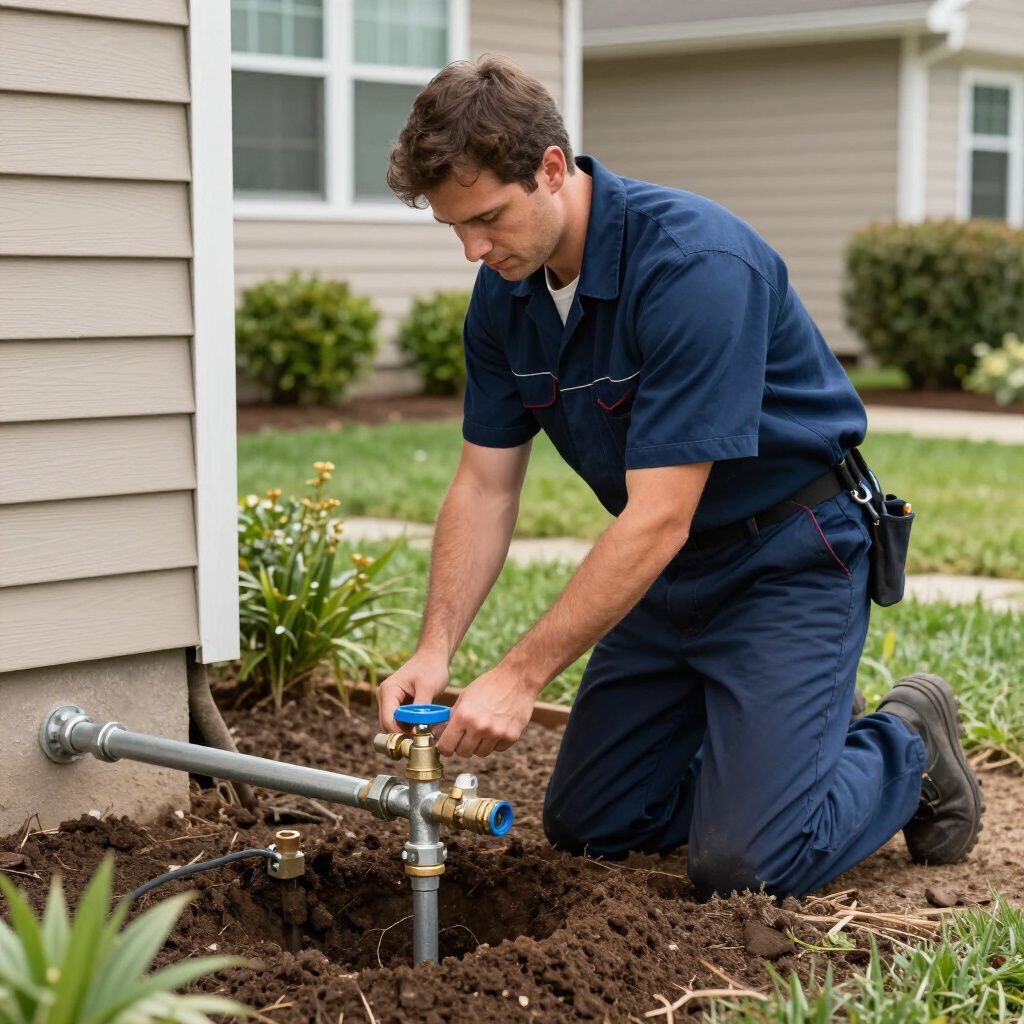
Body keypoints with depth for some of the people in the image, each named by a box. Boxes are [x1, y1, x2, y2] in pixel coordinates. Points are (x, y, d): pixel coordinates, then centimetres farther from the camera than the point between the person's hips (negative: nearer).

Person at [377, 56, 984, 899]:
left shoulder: (695, 265, -31)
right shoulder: (504, 291, -6)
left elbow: (659, 516, -32)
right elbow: (485, 487, -1)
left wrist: (522, 677, -30)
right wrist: (435, 651, -14)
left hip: (789, 556, -7)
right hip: (670, 570, 8)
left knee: (745, 864, -14)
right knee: (587, 825, 10)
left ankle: (907, 752, 12)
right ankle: (744, 736, 28)